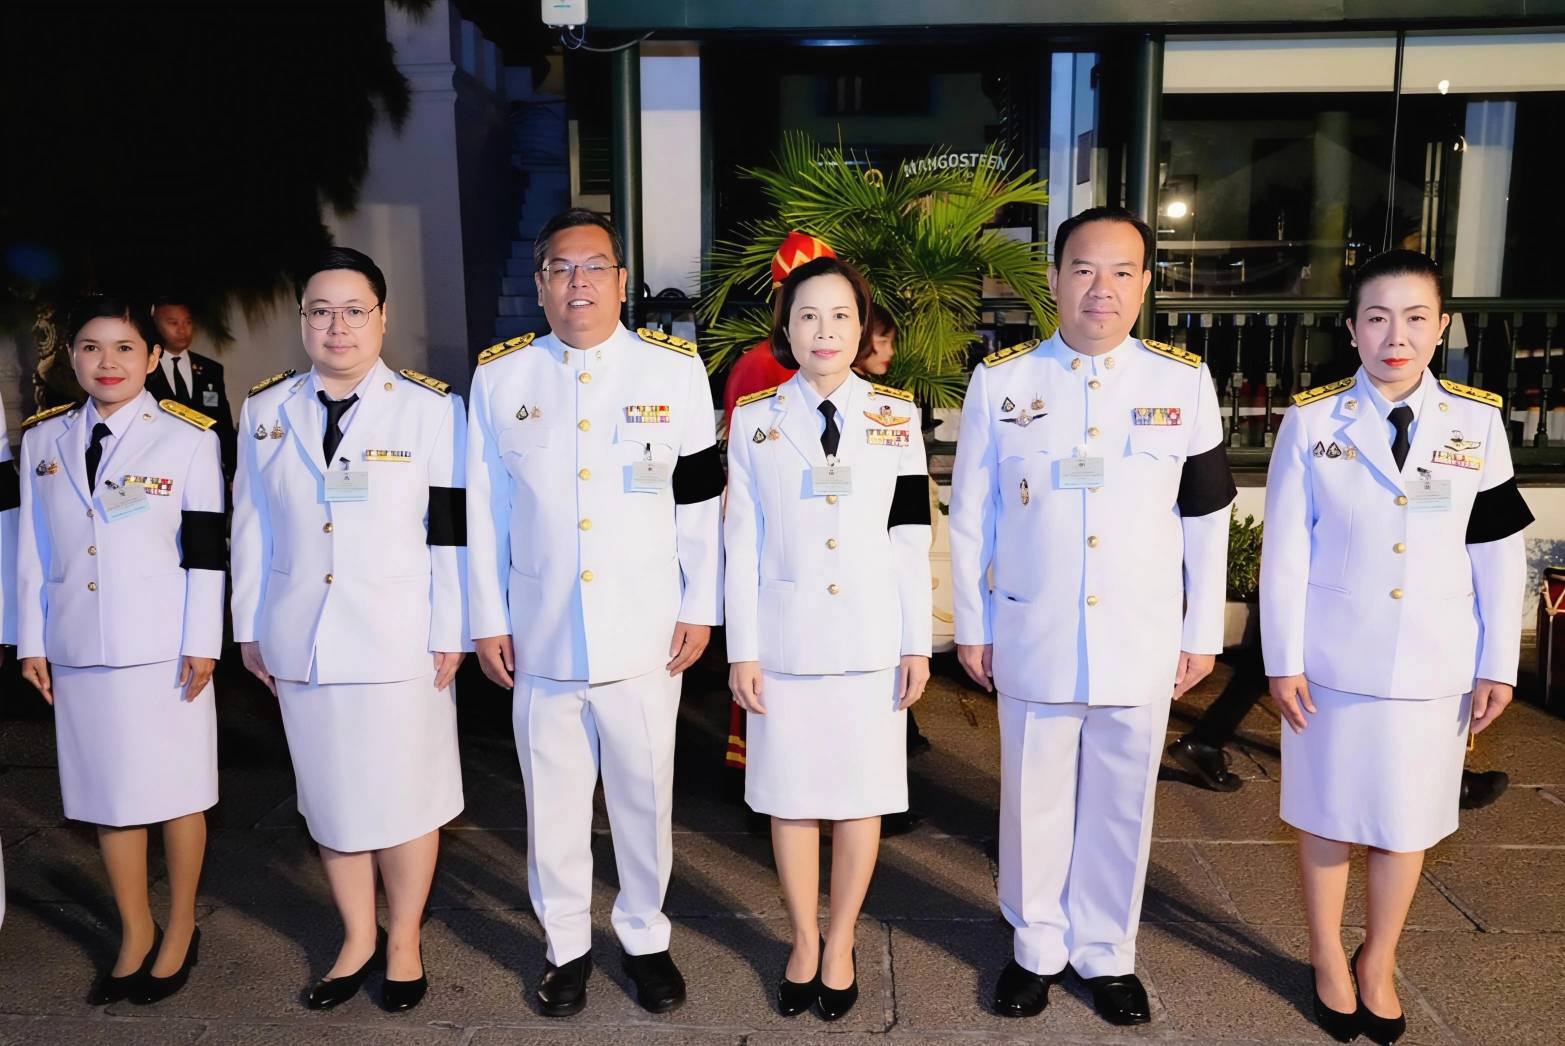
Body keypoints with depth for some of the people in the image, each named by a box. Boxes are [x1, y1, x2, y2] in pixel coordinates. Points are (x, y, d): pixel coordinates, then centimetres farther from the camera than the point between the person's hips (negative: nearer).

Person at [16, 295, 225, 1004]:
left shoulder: (189, 438, -4)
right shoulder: (41, 438, 8)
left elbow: (205, 549, -5)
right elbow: (32, 548, 10)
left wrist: (202, 642, -8)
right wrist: (31, 640, 8)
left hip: (163, 646, -3)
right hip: (78, 647, 4)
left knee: (175, 789, 6)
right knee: (107, 792, 11)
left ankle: (180, 928, 24)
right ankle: (136, 933, 27)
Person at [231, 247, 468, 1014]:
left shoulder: (430, 407, -6)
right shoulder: (265, 408, 6)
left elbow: (451, 528, -6)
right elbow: (251, 525, 10)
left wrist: (449, 632, -8)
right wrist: (249, 628, 9)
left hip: (399, 640, -3)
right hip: (301, 640, 4)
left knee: (404, 797, 7)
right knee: (329, 798, 15)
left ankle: (404, 942, 28)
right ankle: (357, 939, 33)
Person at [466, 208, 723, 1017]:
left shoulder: (675, 369, -2)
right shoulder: (499, 376, 2)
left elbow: (701, 500, 1)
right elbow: (485, 509, 4)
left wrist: (700, 607, -1)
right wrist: (488, 620, 4)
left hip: (644, 636, -1)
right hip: (540, 637, 1)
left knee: (645, 797, 12)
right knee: (552, 800, 13)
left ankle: (646, 937, 34)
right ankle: (566, 943, 34)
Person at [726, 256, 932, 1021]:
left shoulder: (897, 417, 1)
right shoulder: (754, 420, -1)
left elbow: (913, 539, 1)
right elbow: (742, 543, -1)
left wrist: (918, 643, 0)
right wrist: (742, 650, -4)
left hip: (871, 640, 0)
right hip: (785, 639, 0)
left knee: (861, 796, 10)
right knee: (790, 797, 10)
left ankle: (840, 945, 29)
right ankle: (803, 943, 31)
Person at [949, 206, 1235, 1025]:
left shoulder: (1185, 382, -1)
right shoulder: (1000, 380, -4)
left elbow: (1207, 519, 4)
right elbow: (971, 517, 1)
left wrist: (1203, 632, 5)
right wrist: (972, 626, 1)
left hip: (1142, 641, 1)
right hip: (1033, 638, 0)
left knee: (1121, 806, 14)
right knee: (1035, 800, 13)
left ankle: (1107, 955, 34)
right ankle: (1037, 948, 33)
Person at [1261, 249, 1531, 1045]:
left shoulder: (1478, 421, 0)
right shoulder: (1312, 420, -6)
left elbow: (1500, 553, 2)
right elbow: (1285, 550, -6)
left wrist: (1497, 664, 1)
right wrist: (1283, 660, -8)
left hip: (1435, 667, 2)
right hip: (1334, 662, -1)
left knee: (1409, 820, 13)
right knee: (1326, 813, 11)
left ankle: (1378, 963, 34)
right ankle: (1328, 959, 32)